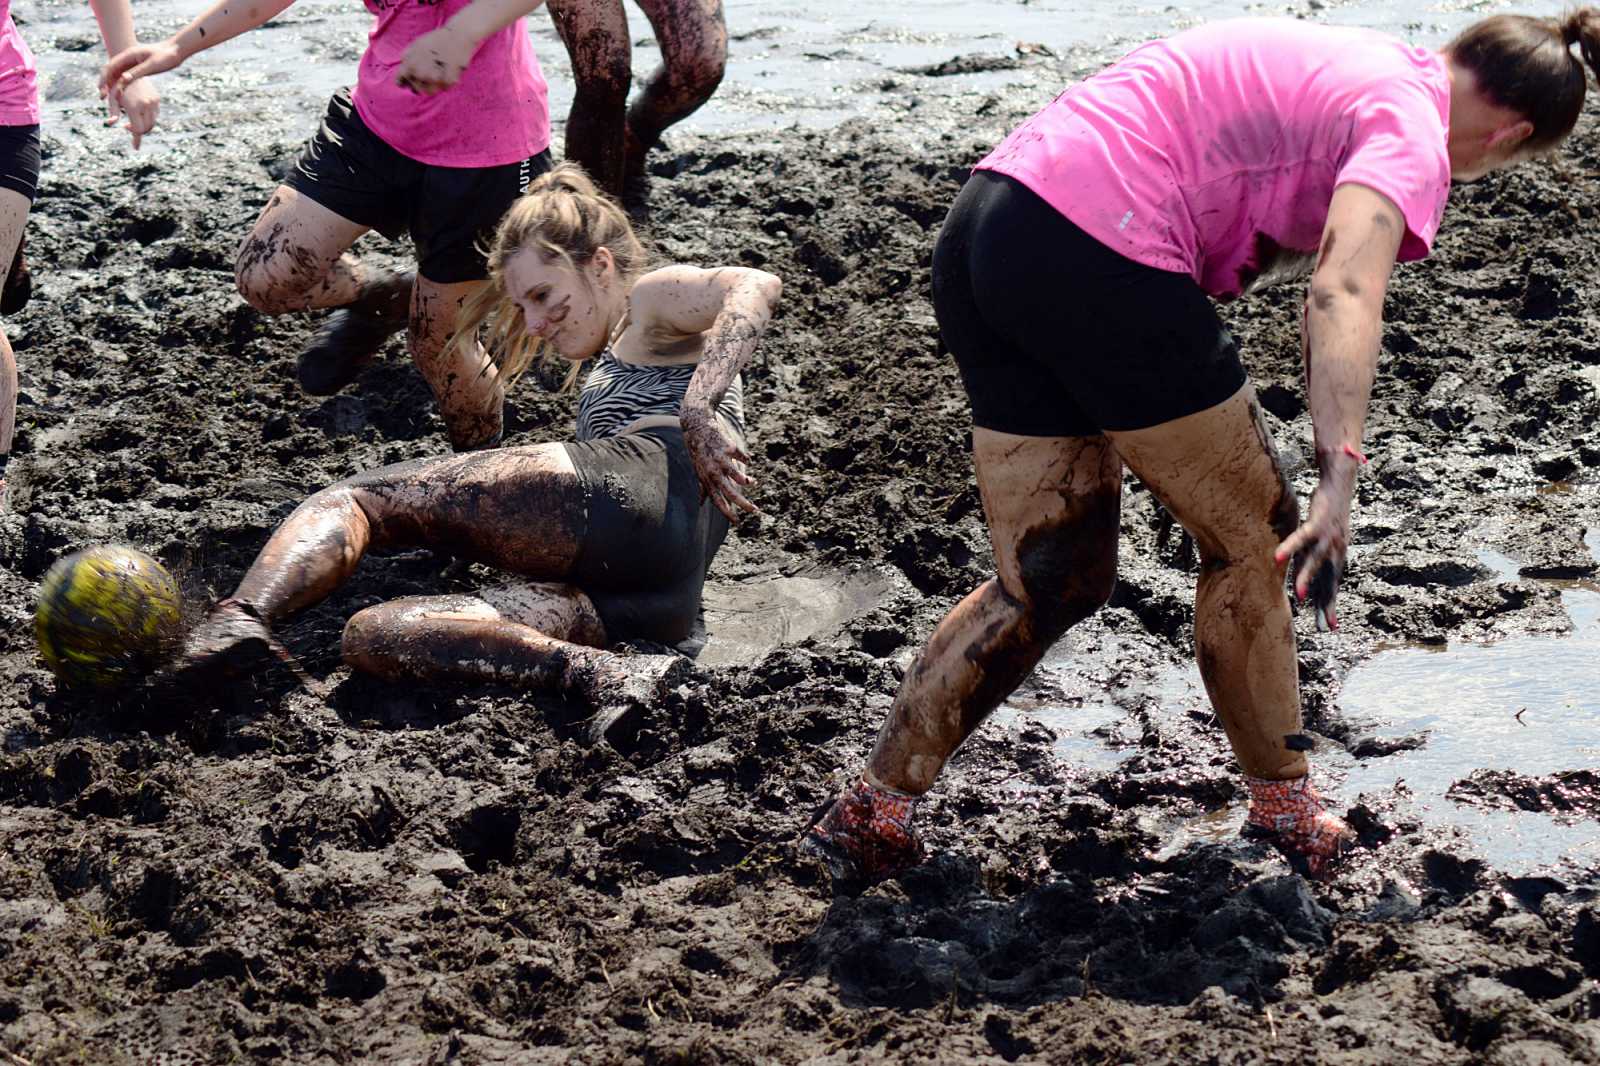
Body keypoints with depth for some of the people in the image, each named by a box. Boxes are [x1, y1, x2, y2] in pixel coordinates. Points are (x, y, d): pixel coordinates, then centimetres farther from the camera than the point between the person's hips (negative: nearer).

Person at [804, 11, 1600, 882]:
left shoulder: (1330, 60, 25)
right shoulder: (1410, 133, -2)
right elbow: (1344, 291, -22)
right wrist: (1338, 486, -30)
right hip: (1100, 265, -9)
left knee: (1050, 581, 16)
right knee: (1249, 542, 12)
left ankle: (873, 810, 13)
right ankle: (1282, 806, 27)